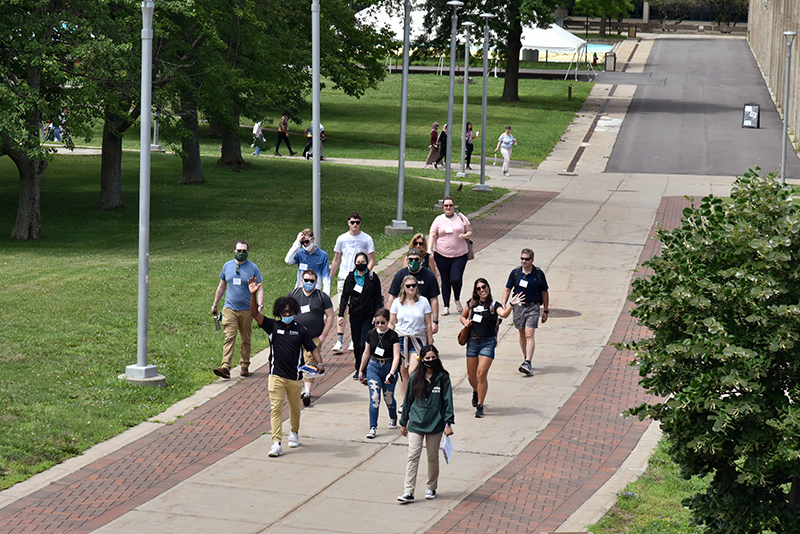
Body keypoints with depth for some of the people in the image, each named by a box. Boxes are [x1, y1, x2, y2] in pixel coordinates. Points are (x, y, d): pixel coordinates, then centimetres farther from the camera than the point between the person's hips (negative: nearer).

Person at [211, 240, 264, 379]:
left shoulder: (253, 268, 0)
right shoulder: (227, 266, 7)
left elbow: (259, 289, 0)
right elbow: (221, 287, 18)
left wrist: (260, 306, -13)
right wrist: (215, 305, 21)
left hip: (246, 310, -1)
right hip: (229, 309, 1)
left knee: (246, 339, 9)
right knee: (229, 338, -11)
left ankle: (245, 366, 22)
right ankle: (225, 367, -20)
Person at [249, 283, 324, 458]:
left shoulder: (301, 330, 2)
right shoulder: (273, 326, 0)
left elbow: (312, 348, 4)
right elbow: (255, 314, -9)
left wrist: (320, 363, -14)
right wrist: (253, 294, -22)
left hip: (295, 376, 1)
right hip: (276, 376, -1)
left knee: (295, 408, 16)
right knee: (276, 408, -9)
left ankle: (294, 433, 42)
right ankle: (276, 443, -12)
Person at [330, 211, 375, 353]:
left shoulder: (367, 239, 1)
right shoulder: (342, 239, 7)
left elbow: (371, 260, 2)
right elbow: (336, 260, 15)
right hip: (343, 277, 1)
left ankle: (354, 341, 13)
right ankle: (339, 341, -9)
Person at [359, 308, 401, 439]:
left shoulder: (393, 336, -10)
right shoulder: (371, 334, 0)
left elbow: (396, 356, -15)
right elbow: (366, 353, 12)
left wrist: (391, 373, -27)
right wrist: (361, 370, 18)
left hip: (389, 367, -2)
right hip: (373, 367, 2)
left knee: (388, 397, 9)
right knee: (374, 397, -9)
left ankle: (393, 417, 41)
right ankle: (373, 428, -7)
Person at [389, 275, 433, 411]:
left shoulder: (423, 302, 1)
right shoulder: (397, 302, 4)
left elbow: (428, 324, 5)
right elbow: (391, 324, 9)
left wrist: (430, 343, 5)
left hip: (417, 339, -1)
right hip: (400, 338, 1)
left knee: (412, 372, -13)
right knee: (403, 372, 4)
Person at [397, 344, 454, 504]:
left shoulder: (443, 378, -1)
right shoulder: (415, 378, 4)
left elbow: (448, 401, -1)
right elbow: (408, 400, 11)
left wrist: (448, 423, -8)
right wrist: (403, 422, 14)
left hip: (435, 424, -1)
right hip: (416, 424, 1)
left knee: (433, 458, 10)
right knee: (413, 456, -7)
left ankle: (431, 488, 27)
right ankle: (408, 492, -9)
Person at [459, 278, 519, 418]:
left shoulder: (494, 305, -7)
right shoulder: (472, 303, 6)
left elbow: (503, 314, -28)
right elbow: (463, 317, 23)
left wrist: (511, 305, -46)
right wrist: (466, 322, 0)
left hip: (488, 342, -4)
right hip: (472, 342, 4)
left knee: (481, 375, -13)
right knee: (471, 375, 12)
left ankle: (480, 406, -1)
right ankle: (476, 392, 46)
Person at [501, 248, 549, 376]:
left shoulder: (539, 274, -5)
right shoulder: (515, 273, -1)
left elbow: (544, 293, 3)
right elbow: (507, 289, 7)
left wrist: (545, 310, 5)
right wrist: (503, 305, -3)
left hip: (533, 307, -3)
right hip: (518, 306, 3)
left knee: (529, 334, -13)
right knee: (522, 334, 13)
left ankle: (528, 363, -20)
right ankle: (526, 358, 30)